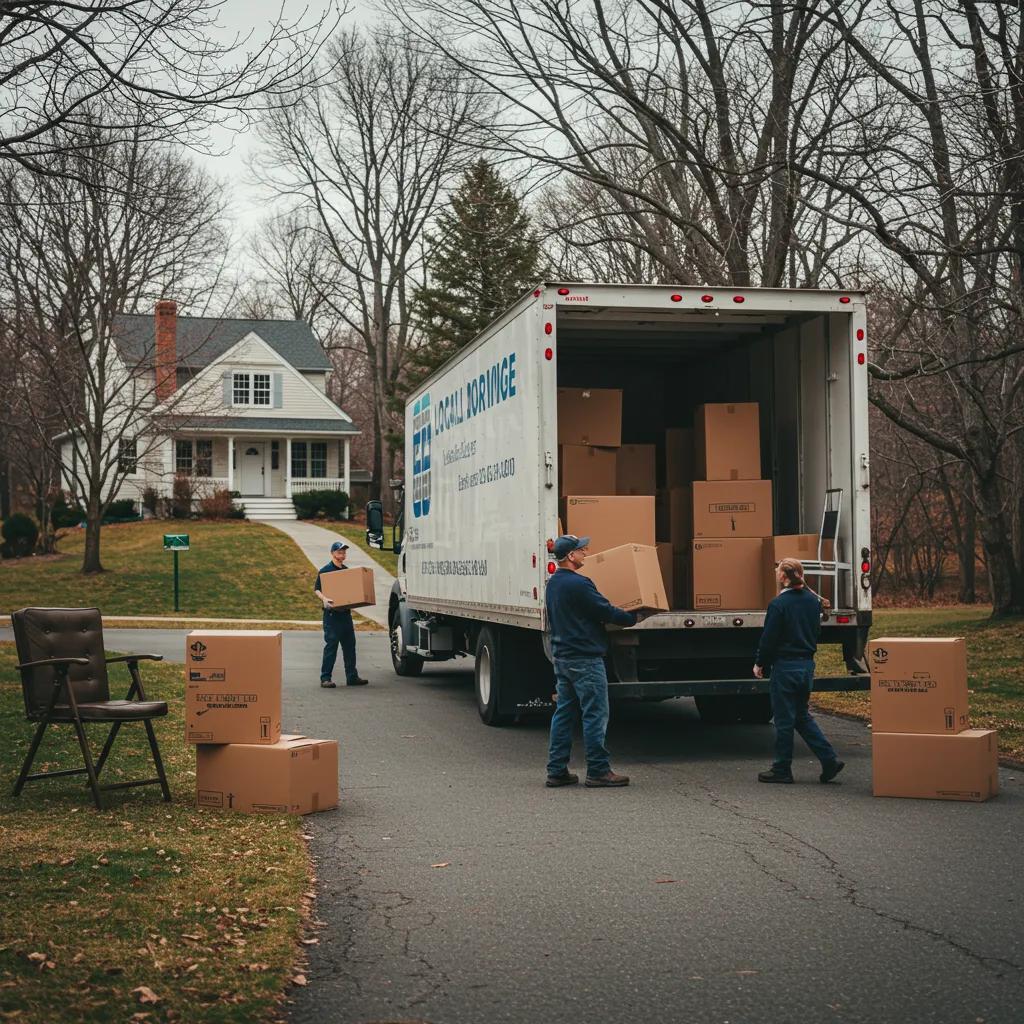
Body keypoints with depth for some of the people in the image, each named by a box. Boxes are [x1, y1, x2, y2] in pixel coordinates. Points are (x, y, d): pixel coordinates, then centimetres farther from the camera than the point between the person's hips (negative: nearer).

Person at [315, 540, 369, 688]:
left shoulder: (347, 570, 15)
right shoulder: (325, 570, -5)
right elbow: (316, 589, -9)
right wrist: (324, 599, -26)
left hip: (346, 612, 7)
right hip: (332, 613, -7)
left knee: (350, 645, 9)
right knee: (331, 645, -6)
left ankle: (352, 676, 15)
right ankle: (325, 678, -1)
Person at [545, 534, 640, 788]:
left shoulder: (553, 583, 12)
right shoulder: (577, 584, -18)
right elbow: (606, 611, -15)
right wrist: (633, 618, 1)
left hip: (561, 656, 9)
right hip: (584, 658, -9)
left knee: (563, 713, 10)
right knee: (595, 715, -3)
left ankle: (556, 771, 10)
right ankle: (598, 771, -1)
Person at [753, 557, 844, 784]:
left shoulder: (778, 604, -16)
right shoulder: (813, 600, 5)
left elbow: (769, 638, -12)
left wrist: (759, 663, 1)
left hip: (785, 666, -7)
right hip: (807, 664, 7)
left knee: (784, 720, 3)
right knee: (802, 716, 18)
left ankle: (782, 769, 12)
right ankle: (829, 759, 9)